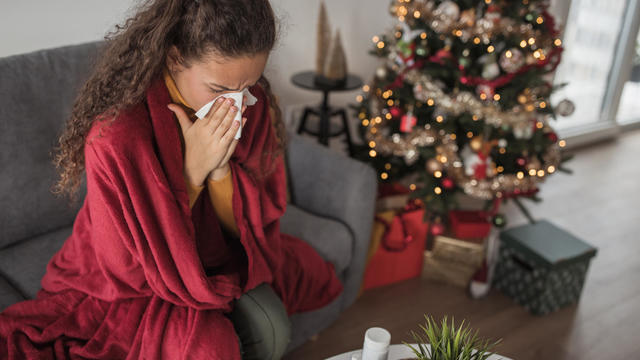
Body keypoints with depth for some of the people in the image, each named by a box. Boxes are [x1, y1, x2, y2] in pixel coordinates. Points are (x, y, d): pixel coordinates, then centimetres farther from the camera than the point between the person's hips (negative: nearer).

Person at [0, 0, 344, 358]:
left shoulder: (254, 106, -15)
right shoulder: (117, 133, -30)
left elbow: (252, 228, -9)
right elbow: (128, 265, -21)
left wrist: (220, 168, -30)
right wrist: (193, 169, -33)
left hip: (214, 258, 4)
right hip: (132, 283, -4)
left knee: (270, 325, -21)